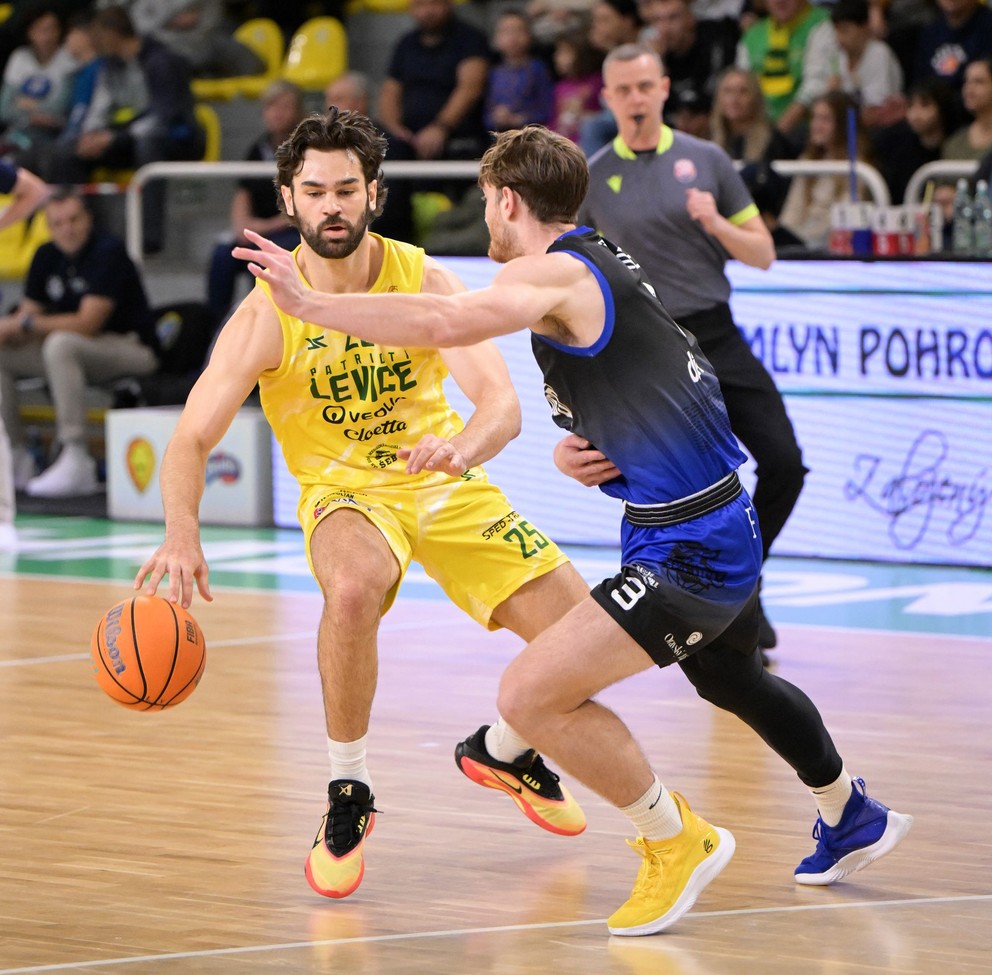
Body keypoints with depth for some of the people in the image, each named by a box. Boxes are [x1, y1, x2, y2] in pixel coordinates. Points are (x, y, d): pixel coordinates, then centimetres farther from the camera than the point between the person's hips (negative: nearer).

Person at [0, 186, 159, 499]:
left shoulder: (109, 252, -16)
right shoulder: (46, 256, 6)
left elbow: (87, 324, -23)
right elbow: (28, 314, 7)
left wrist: (27, 324, -19)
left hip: (132, 350, -8)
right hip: (74, 352, 8)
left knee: (60, 344, -36)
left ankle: (76, 459, -39)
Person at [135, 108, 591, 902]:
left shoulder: (424, 280, -15)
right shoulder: (268, 315, -18)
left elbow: (503, 403, -25)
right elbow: (193, 439, -22)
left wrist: (465, 447, -49)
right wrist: (182, 536, -42)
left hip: (446, 481, 3)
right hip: (343, 490, -2)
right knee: (353, 588, -39)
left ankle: (507, 750, 28)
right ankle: (348, 793, -18)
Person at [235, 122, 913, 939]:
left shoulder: (553, 275, -17)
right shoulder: (606, 261, 11)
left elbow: (443, 325, -34)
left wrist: (308, 303, -32)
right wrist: (589, 447, 10)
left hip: (689, 552, -10)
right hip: (723, 529, 10)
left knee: (531, 693, -13)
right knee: (732, 681, 34)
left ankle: (677, 841, 2)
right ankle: (853, 819, 56)